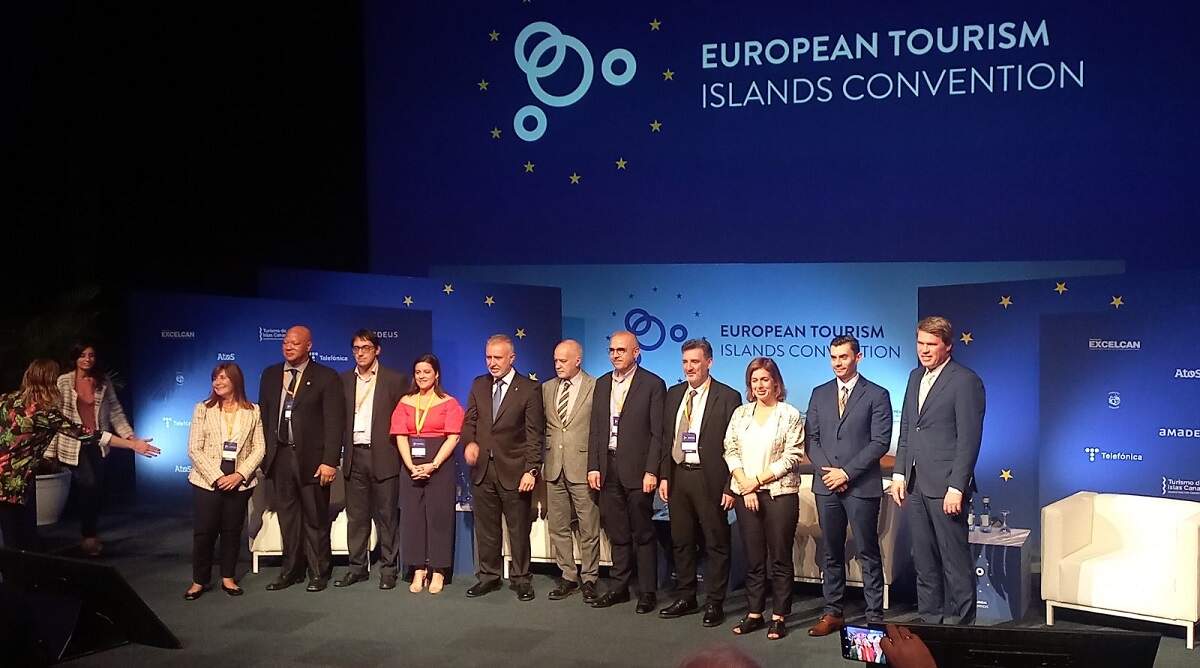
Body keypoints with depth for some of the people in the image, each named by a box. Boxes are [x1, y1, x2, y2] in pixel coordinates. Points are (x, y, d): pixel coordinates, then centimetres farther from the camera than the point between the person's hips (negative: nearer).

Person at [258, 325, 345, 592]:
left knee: (315, 518, 3)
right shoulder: (270, 375, 11)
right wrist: (264, 453, 7)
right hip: (280, 457, 4)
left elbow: (334, 422, -8)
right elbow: (264, 415, 13)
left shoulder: (326, 377, -4)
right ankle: (291, 570, 21)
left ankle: (318, 573, 13)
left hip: (311, 457, -4)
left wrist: (330, 461, -14)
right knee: (287, 516, 11)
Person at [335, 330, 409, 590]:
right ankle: (357, 567, 17)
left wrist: (398, 451, -4)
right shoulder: (344, 381, 11)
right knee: (356, 516, 9)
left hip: (383, 457, -3)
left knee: (386, 515, 1)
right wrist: (341, 450, 4)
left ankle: (388, 569, 8)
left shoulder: (395, 380, 0)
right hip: (354, 456, 3)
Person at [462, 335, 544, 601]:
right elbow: (469, 420, 13)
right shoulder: (479, 385, 10)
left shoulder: (529, 390, -5)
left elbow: (534, 435, -7)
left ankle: (521, 579, 15)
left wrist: (531, 470, -14)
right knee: (486, 529, 11)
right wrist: (469, 442, -8)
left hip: (514, 471, -4)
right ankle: (488, 576, 22)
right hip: (482, 470, 4)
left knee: (519, 530, 4)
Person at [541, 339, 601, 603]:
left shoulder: (596, 387, -5)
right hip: (554, 467, 5)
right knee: (558, 527, 10)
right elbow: (542, 426, 16)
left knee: (589, 529, 1)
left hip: (583, 467, -5)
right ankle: (568, 577, 21)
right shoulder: (547, 388, 10)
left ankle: (589, 579, 12)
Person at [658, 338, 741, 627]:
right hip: (678, 476, 6)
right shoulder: (674, 394, 11)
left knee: (716, 543, 3)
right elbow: (666, 438, 14)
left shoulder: (728, 397, -6)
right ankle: (685, 598, 26)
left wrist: (730, 486, -12)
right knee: (681, 541, 14)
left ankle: (714, 603, 13)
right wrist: (664, 476, 6)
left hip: (710, 479, -5)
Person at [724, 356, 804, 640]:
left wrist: (757, 480, -11)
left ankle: (779, 617, 9)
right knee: (753, 557, 9)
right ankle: (754, 614, 17)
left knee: (780, 558, 1)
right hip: (746, 493, 4)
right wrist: (744, 485, -7)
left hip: (780, 493, -3)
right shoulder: (740, 413, 10)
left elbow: (792, 457, -7)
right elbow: (730, 450, 6)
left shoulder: (790, 415, -1)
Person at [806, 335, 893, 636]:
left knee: (868, 553, 1)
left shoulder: (877, 395, -1)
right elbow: (811, 438, 9)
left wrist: (847, 472, -12)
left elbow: (880, 442, -8)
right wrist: (826, 470, -6)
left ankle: (874, 616, 7)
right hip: (826, 485, 4)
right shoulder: (820, 394, 12)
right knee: (830, 552, 10)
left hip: (861, 486, -4)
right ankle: (833, 612, 18)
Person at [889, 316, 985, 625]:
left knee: (955, 560, 0)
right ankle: (930, 619, 23)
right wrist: (899, 474, 12)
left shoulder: (965, 381, -9)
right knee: (924, 560, 13)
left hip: (946, 485, -7)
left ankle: (960, 623, 9)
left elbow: (969, 439, -13)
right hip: (915, 484, 7)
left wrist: (956, 488, -17)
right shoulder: (915, 376, 14)